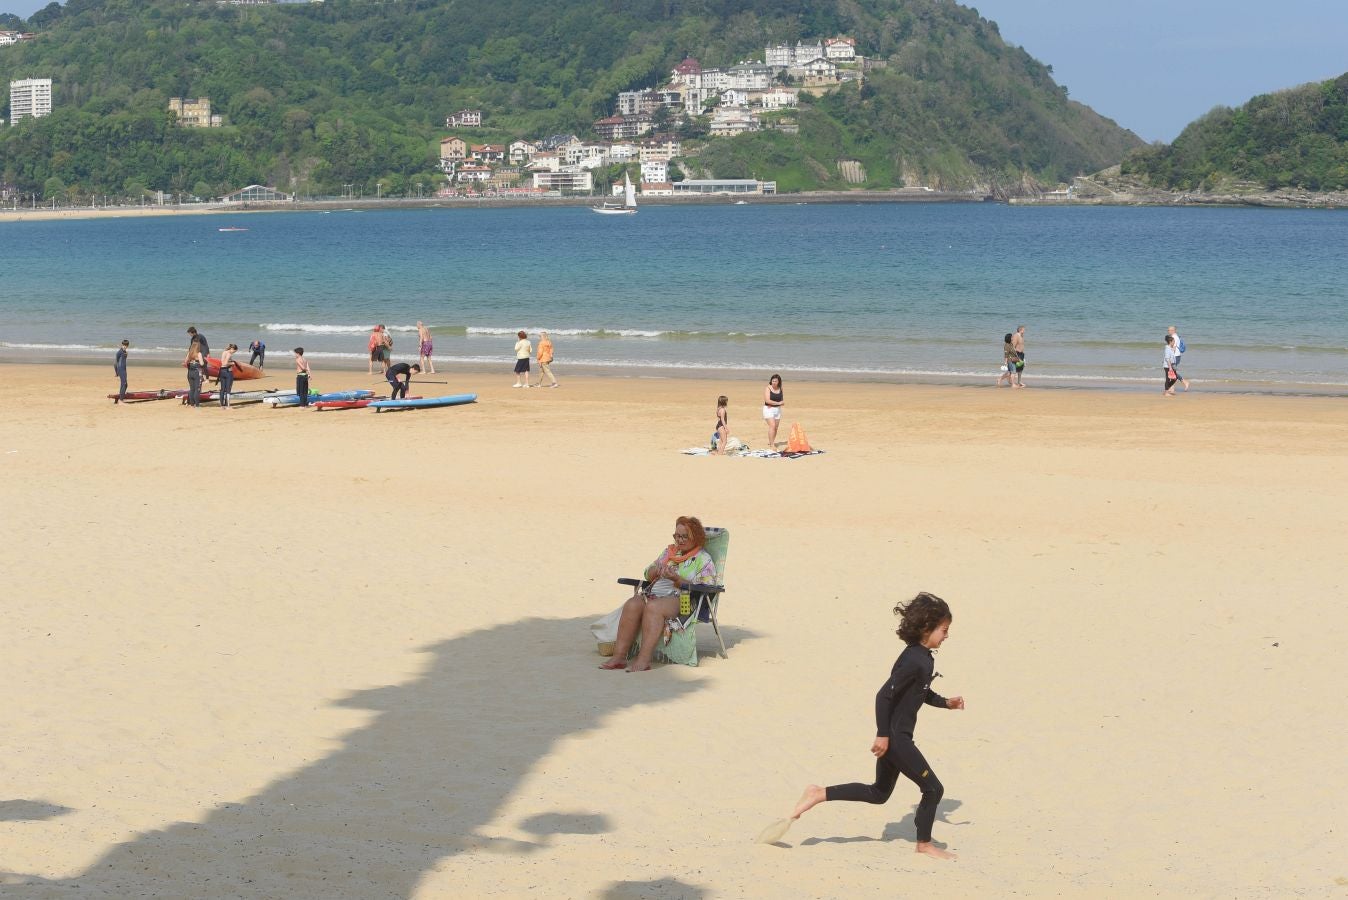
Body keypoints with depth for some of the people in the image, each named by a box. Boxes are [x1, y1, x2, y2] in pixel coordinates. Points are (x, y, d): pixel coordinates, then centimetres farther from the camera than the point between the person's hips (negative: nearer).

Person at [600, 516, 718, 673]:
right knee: (632, 605, -25)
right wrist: (655, 571, 1)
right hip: (654, 593, 6)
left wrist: (676, 578, -17)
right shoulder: (670, 551, 23)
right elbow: (648, 574, 26)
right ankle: (619, 656, -30)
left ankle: (644, 659, -43)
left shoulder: (704, 560, 4)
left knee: (653, 607, -36)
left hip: (682, 600, -6)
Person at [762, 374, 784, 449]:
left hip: (777, 409, 5)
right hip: (768, 409, -5)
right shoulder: (768, 388, -6)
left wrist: (772, 404, -11)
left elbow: (783, 402, 7)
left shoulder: (780, 389, 8)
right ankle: (771, 445, -19)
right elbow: (767, 400, -17)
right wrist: (778, 403, -11)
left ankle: (771, 442, 21)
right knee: (772, 426, -17)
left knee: (775, 428, 6)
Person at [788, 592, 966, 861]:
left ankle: (819, 794, 16)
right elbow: (885, 695, -26)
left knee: (879, 793, 19)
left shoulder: (922, 658, 8)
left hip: (894, 736, 10)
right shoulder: (915, 661, -22)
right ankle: (924, 844, 17)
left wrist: (946, 703, 11)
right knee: (933, 788, 1)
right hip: (895, 736, -10)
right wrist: (883, 735, -22)